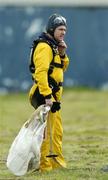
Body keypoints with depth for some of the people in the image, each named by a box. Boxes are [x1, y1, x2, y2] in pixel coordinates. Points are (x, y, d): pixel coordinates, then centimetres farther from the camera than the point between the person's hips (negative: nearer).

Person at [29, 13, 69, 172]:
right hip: (44, 94, -11)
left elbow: (61, 69, 24)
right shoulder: (44, 46, -15)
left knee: (56, 130, 17)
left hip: (53, 94, 11)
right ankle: (44, 165, -9)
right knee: (46, 130, -11)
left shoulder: (53, 46, 18)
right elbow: (40, 72, -25)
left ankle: (57, 161, 27)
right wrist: (47, 96, -30)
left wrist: (62, 54, 5)